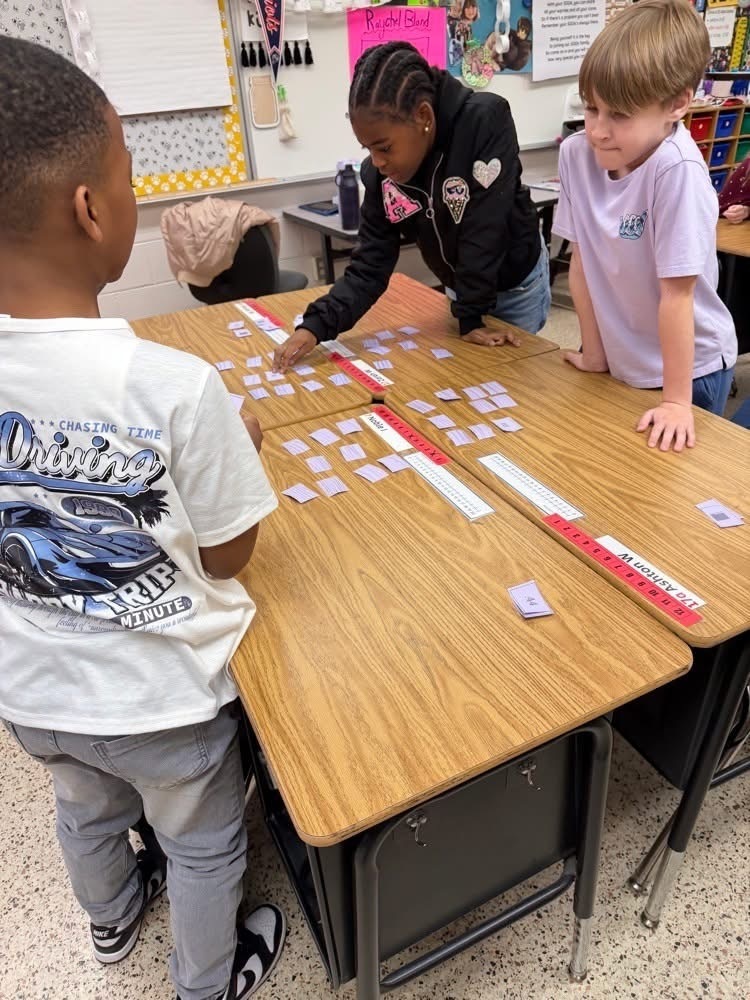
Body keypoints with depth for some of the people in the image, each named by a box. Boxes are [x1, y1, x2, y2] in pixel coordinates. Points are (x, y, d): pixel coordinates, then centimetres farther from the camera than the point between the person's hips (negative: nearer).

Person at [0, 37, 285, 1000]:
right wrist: (242, 449, -2)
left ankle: (113, 918, 66)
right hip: (159, 695, -5)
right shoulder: (174, 386, -31)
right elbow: (227, 556, -18)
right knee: (203, 844, 25)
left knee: (86, 810, 35)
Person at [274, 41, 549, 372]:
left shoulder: (486, 121, -31)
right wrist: (316, 325, -30)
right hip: (460, 287, 4)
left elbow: (483, 227, -30)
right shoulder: (380, 173, -18)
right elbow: (369, 265, -17)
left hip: (517, 282, -3)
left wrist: (470, 318, -26)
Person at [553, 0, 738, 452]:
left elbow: (677, 294, -25)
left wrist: (676, 400, -21)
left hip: (689, 366, -4)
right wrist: (595, 351, 2)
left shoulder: (677, 171, -26)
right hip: (623, 362, 5)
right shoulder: (576, 154, -12)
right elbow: (582, 262, -4)